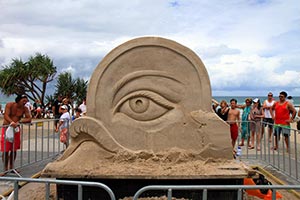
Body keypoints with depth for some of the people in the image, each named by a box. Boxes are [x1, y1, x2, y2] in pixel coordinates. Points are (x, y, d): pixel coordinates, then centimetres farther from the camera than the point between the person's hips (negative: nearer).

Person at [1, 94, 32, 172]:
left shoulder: (25, 109, -1)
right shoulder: (10, 105, -11)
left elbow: (29, 119, -6)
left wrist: (20, 121, -24)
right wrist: (12, 122, -42)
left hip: (16, 129, 4)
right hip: (7, 128, -4)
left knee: (14, 150, 9)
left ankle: (11, 167, 22)